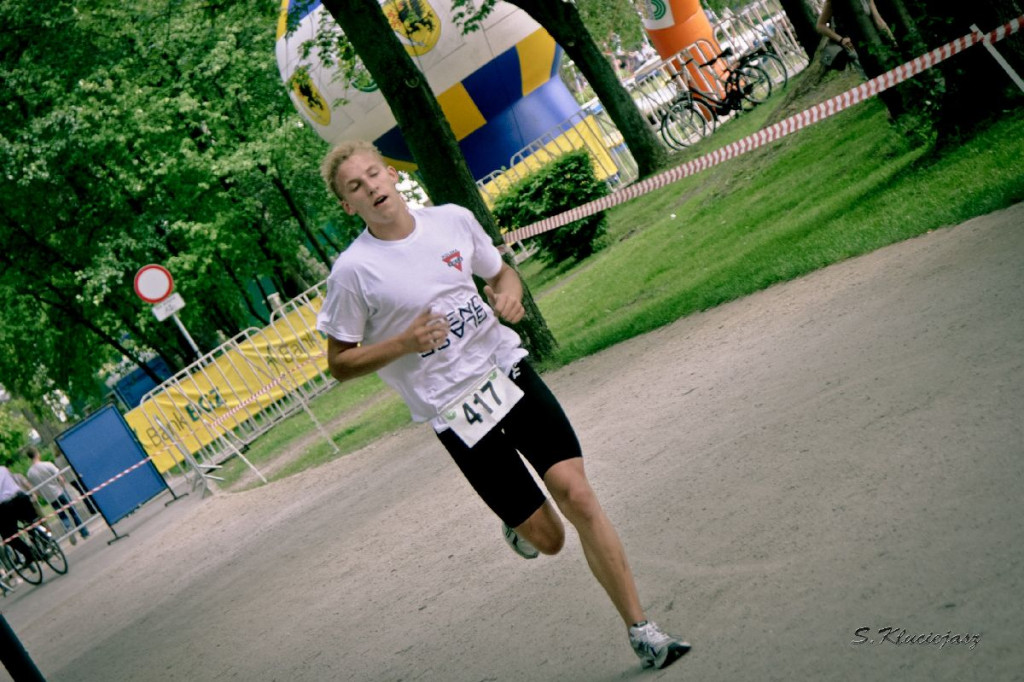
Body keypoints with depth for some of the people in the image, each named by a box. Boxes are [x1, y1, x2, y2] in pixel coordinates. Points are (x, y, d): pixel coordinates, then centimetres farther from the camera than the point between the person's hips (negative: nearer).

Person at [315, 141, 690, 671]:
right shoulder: (353, 270, -10)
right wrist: (404, 343, -18)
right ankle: (520, 526, 39)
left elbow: (500, 272, 19)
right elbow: (339, 364, -3)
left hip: (508, 370, 3)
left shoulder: (453, 220, 2)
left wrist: (510, 294, -4)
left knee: (577, 495, -10)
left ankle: (640, 631, 0)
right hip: (453, 413, -3)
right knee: (547, 539, -1)